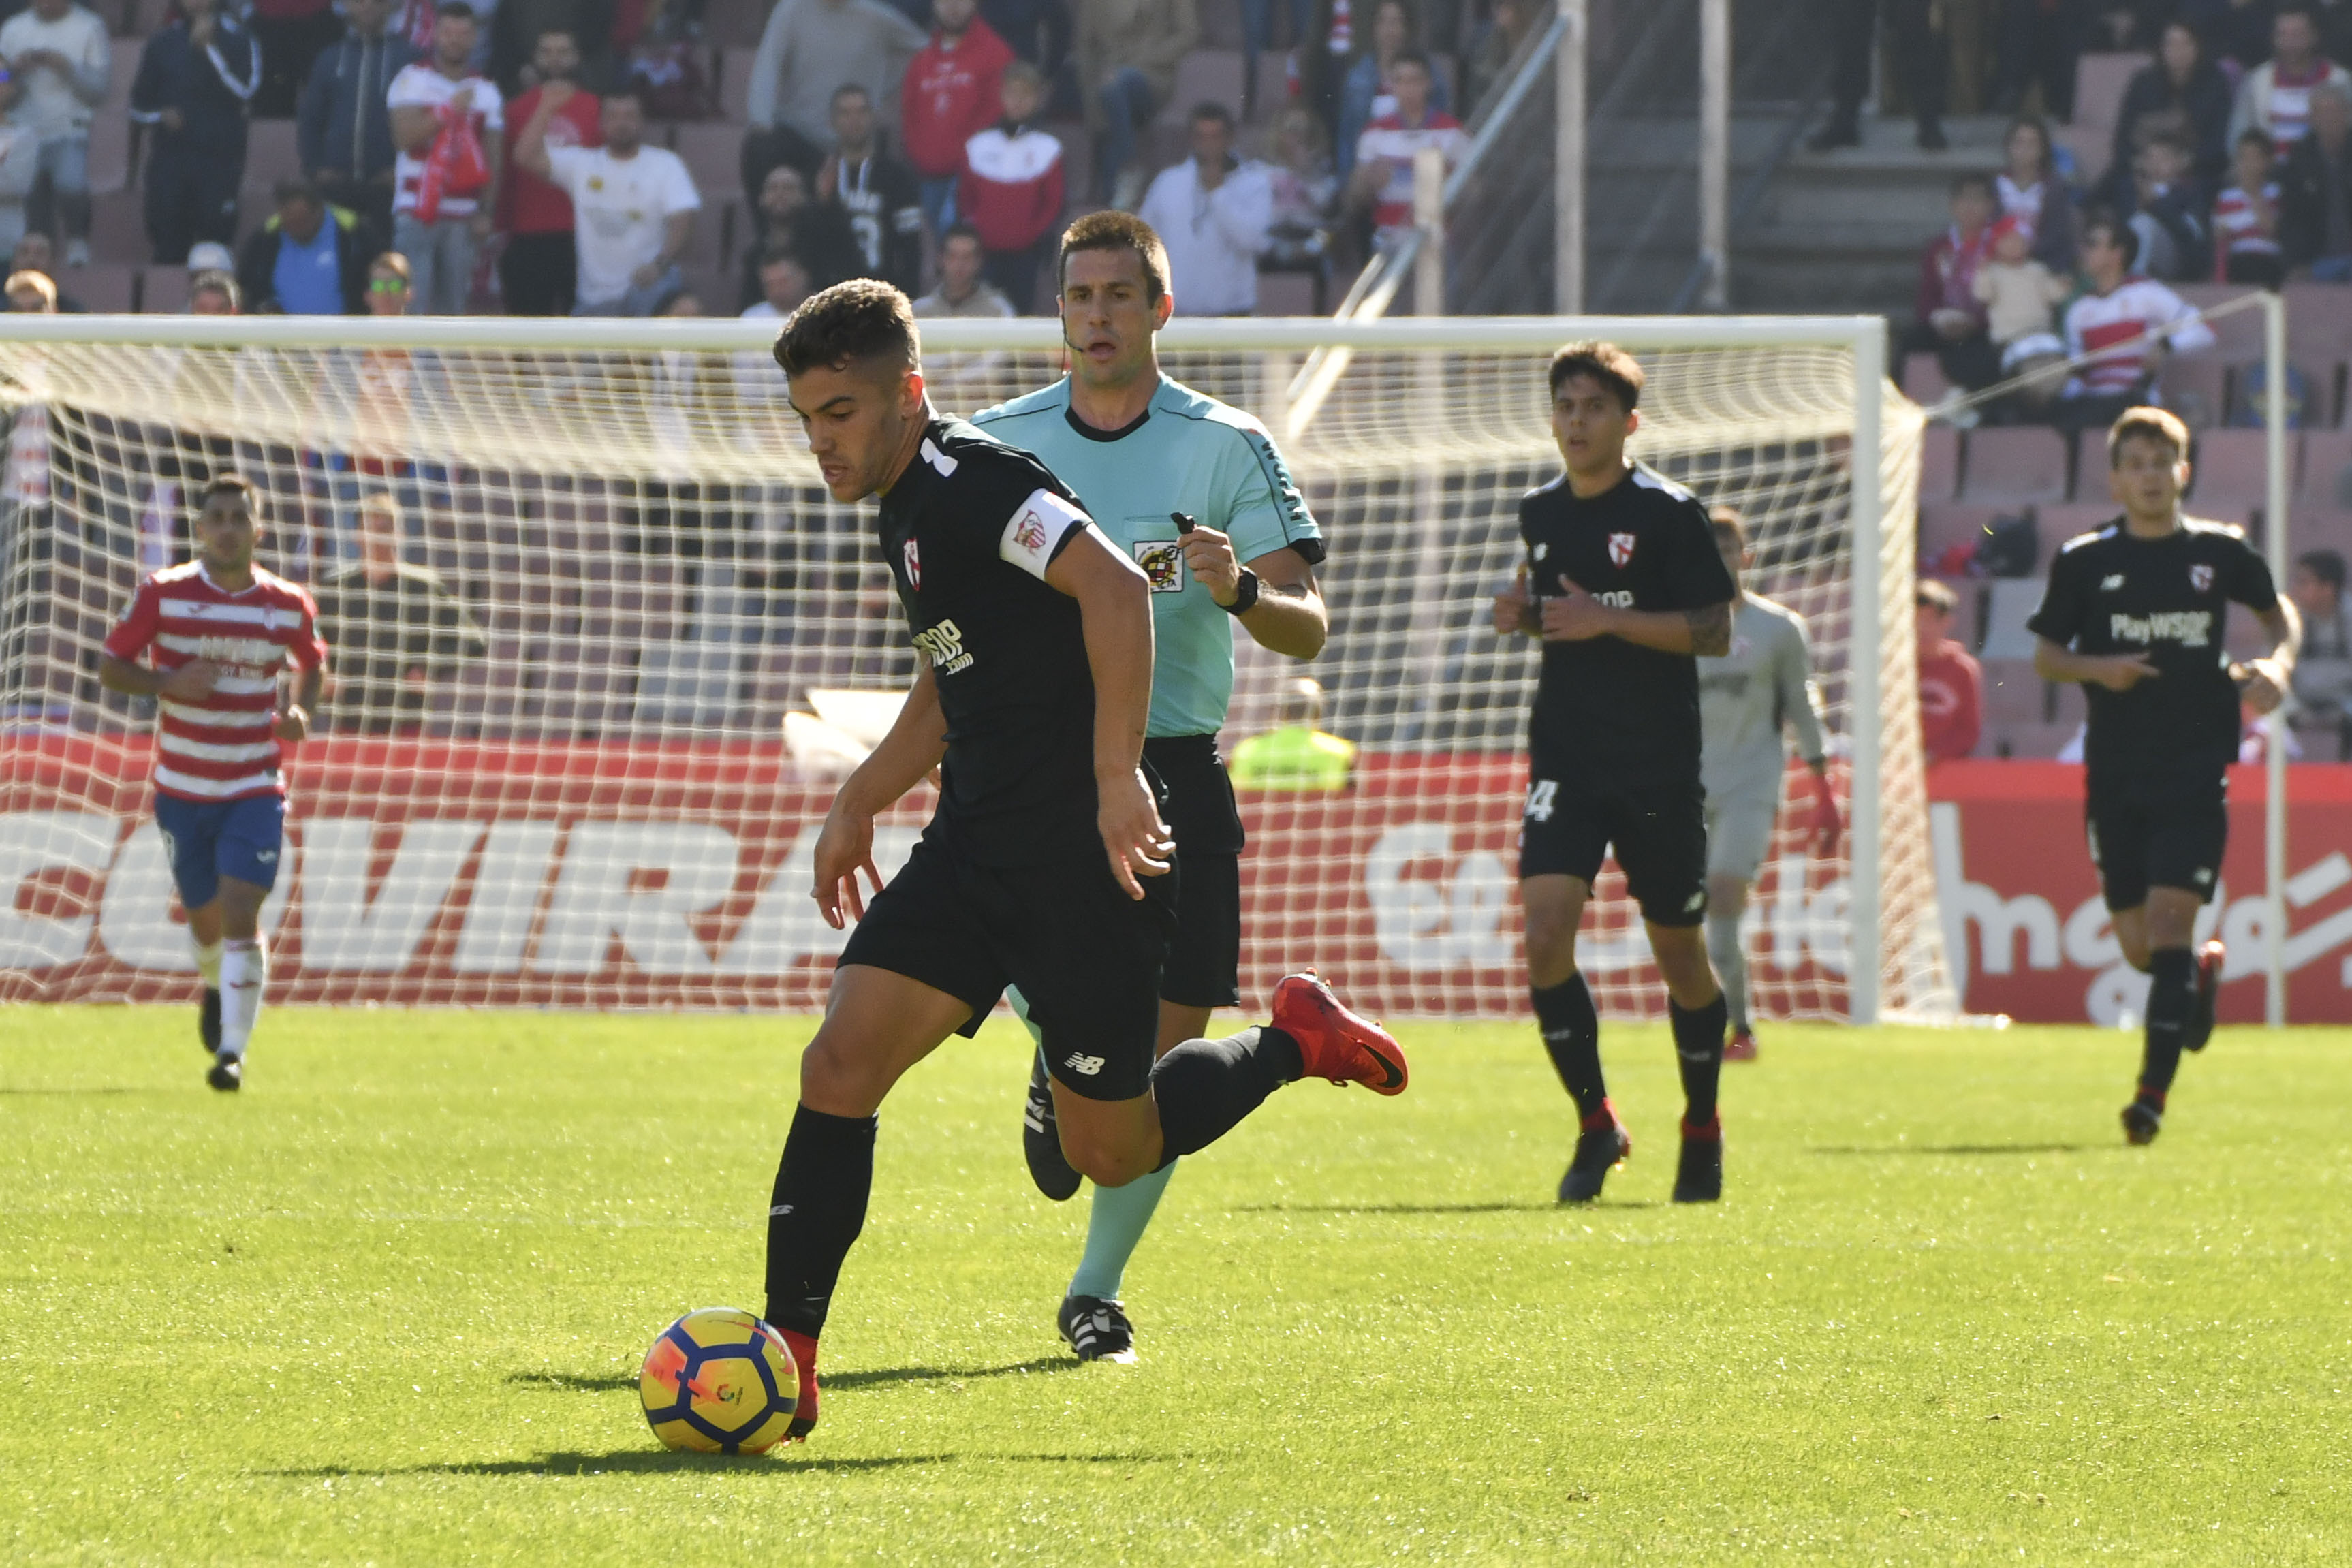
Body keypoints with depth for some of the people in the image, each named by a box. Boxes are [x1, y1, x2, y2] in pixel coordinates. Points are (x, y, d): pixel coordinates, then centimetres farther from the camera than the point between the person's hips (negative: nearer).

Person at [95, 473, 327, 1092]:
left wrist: (299, 710, -5)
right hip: (183, 788, 1)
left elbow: (312, 663, 16)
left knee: (240, 914, -15)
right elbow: (110, 666, -3)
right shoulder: (162, 594, -7)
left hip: (256, 790, -1)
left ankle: (232, 1051, -10)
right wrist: (167, 683, -22)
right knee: (206, 918, 12)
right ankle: (216, 988, 47)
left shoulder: (289, 604, -2)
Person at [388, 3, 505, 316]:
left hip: (462, 216, 3)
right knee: (414, 302, -11)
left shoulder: (485, 91, 10)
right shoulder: (412, 80, 1)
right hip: (416, 209, -3)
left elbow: (493, 157, 9)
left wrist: (486, 212, 2)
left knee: (453, 306, 4)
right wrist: (450, 111, -17)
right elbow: (405, 136, -11)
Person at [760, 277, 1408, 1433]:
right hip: (977, 844, 9)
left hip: (1086, 853, -9)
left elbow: (1113, 587, -30)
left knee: (1113, 1151, 1)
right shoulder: (906, 511, 15)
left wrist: (1114, 775, -34)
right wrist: (860, 805, 24)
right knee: (839, 1065, -8)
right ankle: (783, 1360, -9)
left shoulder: (972, 481, -15)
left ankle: (1296, 1042, 25)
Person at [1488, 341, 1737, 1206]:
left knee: (1679, 954, 5)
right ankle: (1596, 1125, -1)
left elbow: (1714, 631, -10)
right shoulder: (1541, 513, 9)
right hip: (1566, 757, 4)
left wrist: (1606, 620, -19)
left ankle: (1703, 1129, 25)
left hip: (1658, 766, -4)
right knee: (1545, 933, -14)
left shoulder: (1668, 513, -7)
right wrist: (1526, 613, 3)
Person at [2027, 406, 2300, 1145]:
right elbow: (2045, 653, 9)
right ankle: (2203, 972, 42)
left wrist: (2279, 663, -1)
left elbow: (2277, 609, 19)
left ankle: (2154, 1090, -16)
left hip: (2196, 773, -2)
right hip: (2115, 776, 2)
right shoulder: (2083, 561, 2)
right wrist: (2096, 668, -12)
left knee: (2170, 921, -15)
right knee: (2140, 947, 5)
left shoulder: (2221, 551, 2)